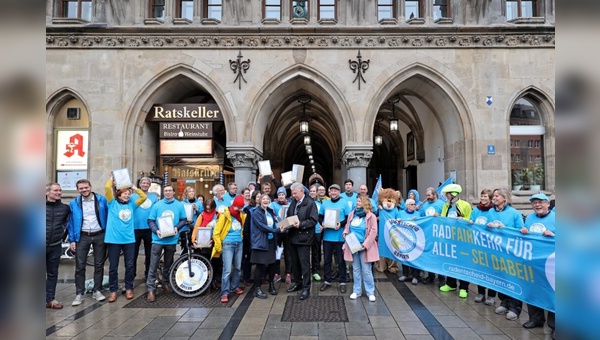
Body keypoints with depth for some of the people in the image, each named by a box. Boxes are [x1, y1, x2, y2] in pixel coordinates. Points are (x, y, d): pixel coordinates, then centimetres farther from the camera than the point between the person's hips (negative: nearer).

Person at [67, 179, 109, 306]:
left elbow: (108, 215, 2)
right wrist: (72, 240, -2)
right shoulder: (74, 203, 2)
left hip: (100, 236, 0)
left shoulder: (102, 199, -2)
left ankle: (97, 291, 19)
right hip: (82, 237, 1)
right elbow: (71, 222, 4)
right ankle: (80, 294, 11)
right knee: (80, 266, 1)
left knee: (99, 265, 7)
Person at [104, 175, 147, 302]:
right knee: (113, 267, 5)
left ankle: (129, 288, 21)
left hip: (129, 239, 3)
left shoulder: (131, 205, 11)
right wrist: (111, 178, 4)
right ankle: (113, 291, 16)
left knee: (129, 266, 8)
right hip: (114, 239, -2)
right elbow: (107, 188, -9)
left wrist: (134, 187, 7)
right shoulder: (113, 204, 3)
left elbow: (144, 197, 3)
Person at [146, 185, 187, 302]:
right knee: (153, 265, -4)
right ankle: (151, 289, 0)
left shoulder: (179, 205, 2)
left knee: (168, 264, 15)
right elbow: (150, 221, 0)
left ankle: (165, 283, 33)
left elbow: (184, 219, 5)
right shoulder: (157, 205, 0)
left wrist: (177, 228, -13)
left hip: (172, 239, 2)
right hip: (158, 239, -1)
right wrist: (156, 230, -17)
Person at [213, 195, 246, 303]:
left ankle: (235, 287, 30)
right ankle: (225, 293, -2)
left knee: (237, 268, 14)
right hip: (228, 244, -5)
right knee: (227, 269, -8)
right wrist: (219, 247, -7)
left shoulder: (242, 215, 5)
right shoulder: (225, 215, -10)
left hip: (239, 244, 5)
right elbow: (216, 232, -8)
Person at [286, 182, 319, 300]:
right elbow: (288, 216, 18)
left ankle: (306, 288, 8)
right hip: (293, 237, 7)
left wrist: (301, 224, -24)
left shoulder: (310, 203, -10)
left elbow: (313, 220, -15)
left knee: (304, 263, -1)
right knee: (294, 263, 15)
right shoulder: (293, 202, 11)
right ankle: (298, 283, 31)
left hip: (304, 237, -7)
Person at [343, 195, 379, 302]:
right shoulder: (352, 214, 9)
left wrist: (365, 245, -17)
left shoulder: (371, 216, -6)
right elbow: (347, 226, 19)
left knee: (366, 271, 0)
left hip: (364, 247, -4)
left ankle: (370, 292, 12)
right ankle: (356, 291, 21)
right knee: (356, 269, 12)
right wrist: (345, 233, -4)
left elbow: (373, 232, -10)